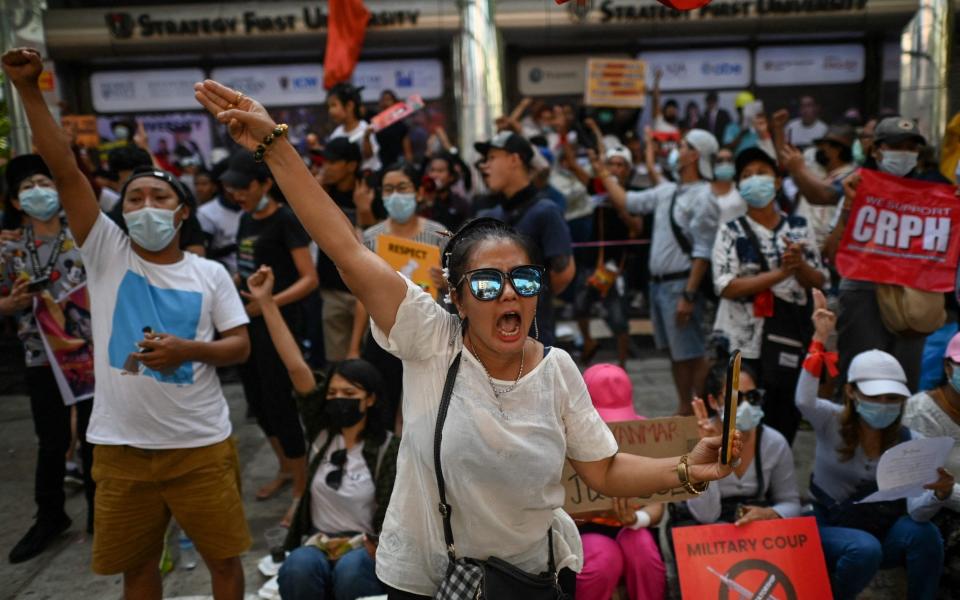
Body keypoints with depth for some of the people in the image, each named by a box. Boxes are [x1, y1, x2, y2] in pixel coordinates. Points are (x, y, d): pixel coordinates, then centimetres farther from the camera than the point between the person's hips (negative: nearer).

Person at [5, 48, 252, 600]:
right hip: (122, 446, 1)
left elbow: (241, 346, -1)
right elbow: (65, 171, -7)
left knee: (225, 555, 11)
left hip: (202, 444, -1)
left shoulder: (210, 274, 0)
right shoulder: (107, 254, 0)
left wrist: (187, 349, -19)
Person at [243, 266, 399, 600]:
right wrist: (266, 301, -14)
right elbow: (296, 367, -8)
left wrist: (359, 549, -21)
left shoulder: (389, 449, -8)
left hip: (367, 551, -2)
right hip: (318, 542, 2)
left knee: (350, 570, -34)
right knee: (299, 568, -30)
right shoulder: (321, 430, 0)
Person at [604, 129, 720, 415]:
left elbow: (703, 252, -18)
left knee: (692, 354, -3)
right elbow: (627, 202, 21)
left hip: (681, 284, -8)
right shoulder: (668, 191, 12)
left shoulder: (703, 197, -14)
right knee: (674, 352, 17)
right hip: (658, 282, 9)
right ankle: (684, 409, 29)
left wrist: (688, 295, -22)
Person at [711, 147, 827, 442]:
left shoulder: (799, 228, 8)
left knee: (785, 422, 12)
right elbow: (726, 287, -13)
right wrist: (780, 273, -19)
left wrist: (799, 265, -15)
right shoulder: (731, 232, -1)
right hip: (743, 344, -3)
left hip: (790, 342, 3)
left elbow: (820, 282, 6)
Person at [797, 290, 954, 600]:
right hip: (830, 532, -2)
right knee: (865, 549, -32)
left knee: (924, 532, -27)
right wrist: (820, 340, -43)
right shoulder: (832, 422, -12)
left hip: (885, 532, 2)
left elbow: (915, 510, -18)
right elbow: (804, 401, -38)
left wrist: (940, 493, -41)